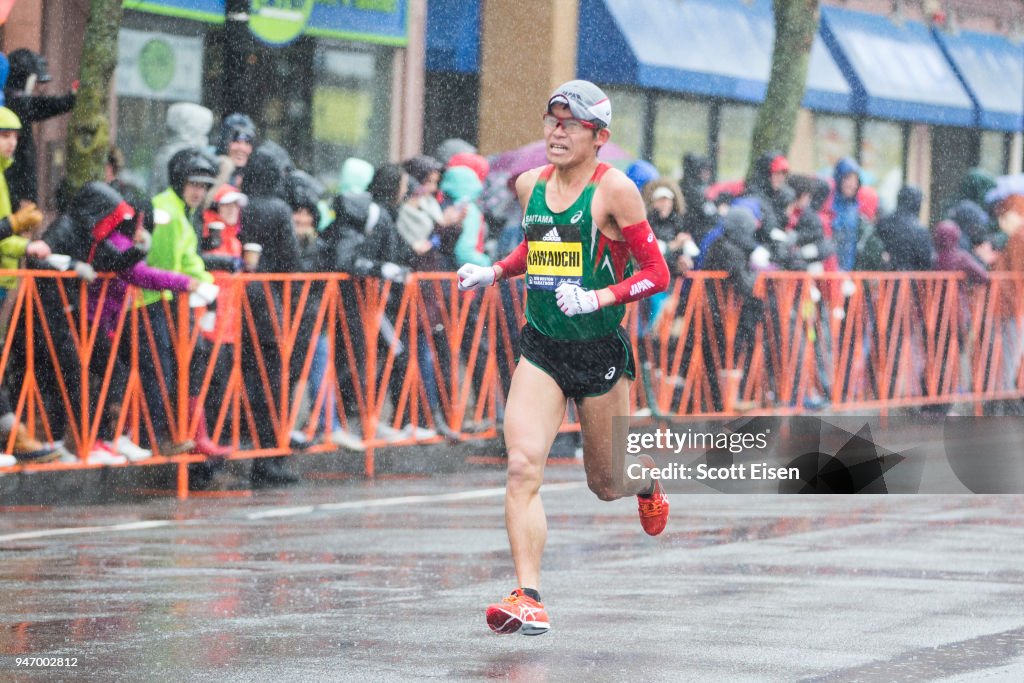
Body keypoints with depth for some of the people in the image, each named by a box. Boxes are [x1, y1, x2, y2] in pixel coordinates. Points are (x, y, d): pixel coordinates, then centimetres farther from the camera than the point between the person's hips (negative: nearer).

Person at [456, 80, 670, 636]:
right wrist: (493, 273, 10)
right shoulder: (530, 185, 6)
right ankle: (529, 599, -19)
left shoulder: (614, 190, -11)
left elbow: (657, 273, -10)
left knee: (606, 484, 11)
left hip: (600, 353, -3)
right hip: (541, 349, 4)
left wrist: (598, 298, -22)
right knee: (522, 466, -17)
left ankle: (648, 482, 49)